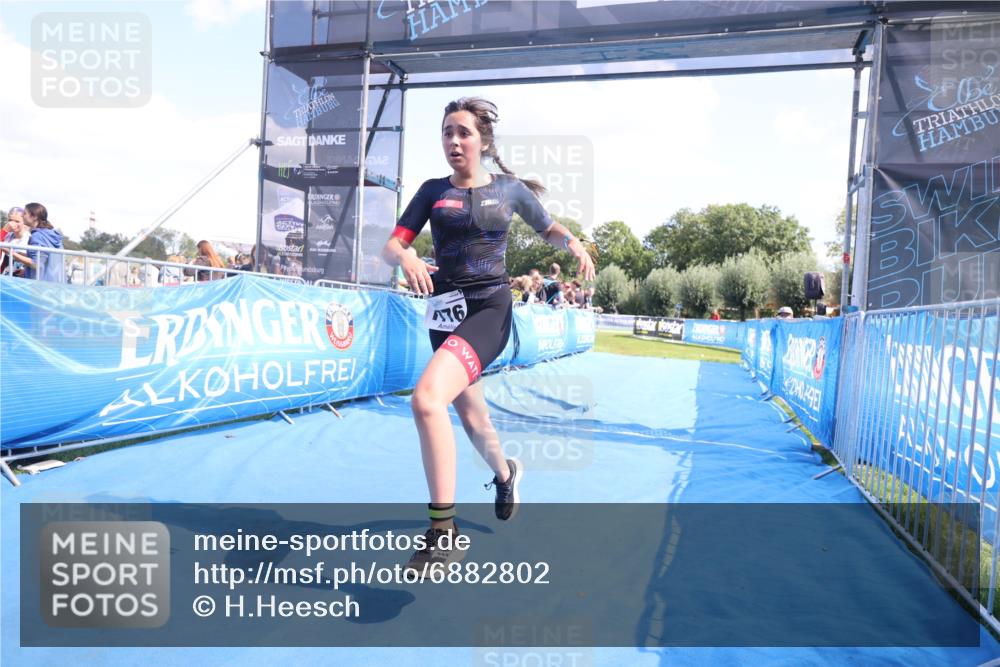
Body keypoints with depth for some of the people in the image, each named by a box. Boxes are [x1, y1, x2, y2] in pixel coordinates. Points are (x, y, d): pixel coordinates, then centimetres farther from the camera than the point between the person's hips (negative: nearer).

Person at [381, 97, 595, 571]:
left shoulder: (509, 189, 3)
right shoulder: (433, 191, 7)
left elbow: (549, 229, 17)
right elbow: (391, 247, -1)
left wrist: (574, 245, -6)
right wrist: (406, 256, -25)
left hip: (488, 309, -4)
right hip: (443, 310, 5)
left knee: (427, 399, -27)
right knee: (471, 415, 18)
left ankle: (444, 534, -18)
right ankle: (504, 473, 52)